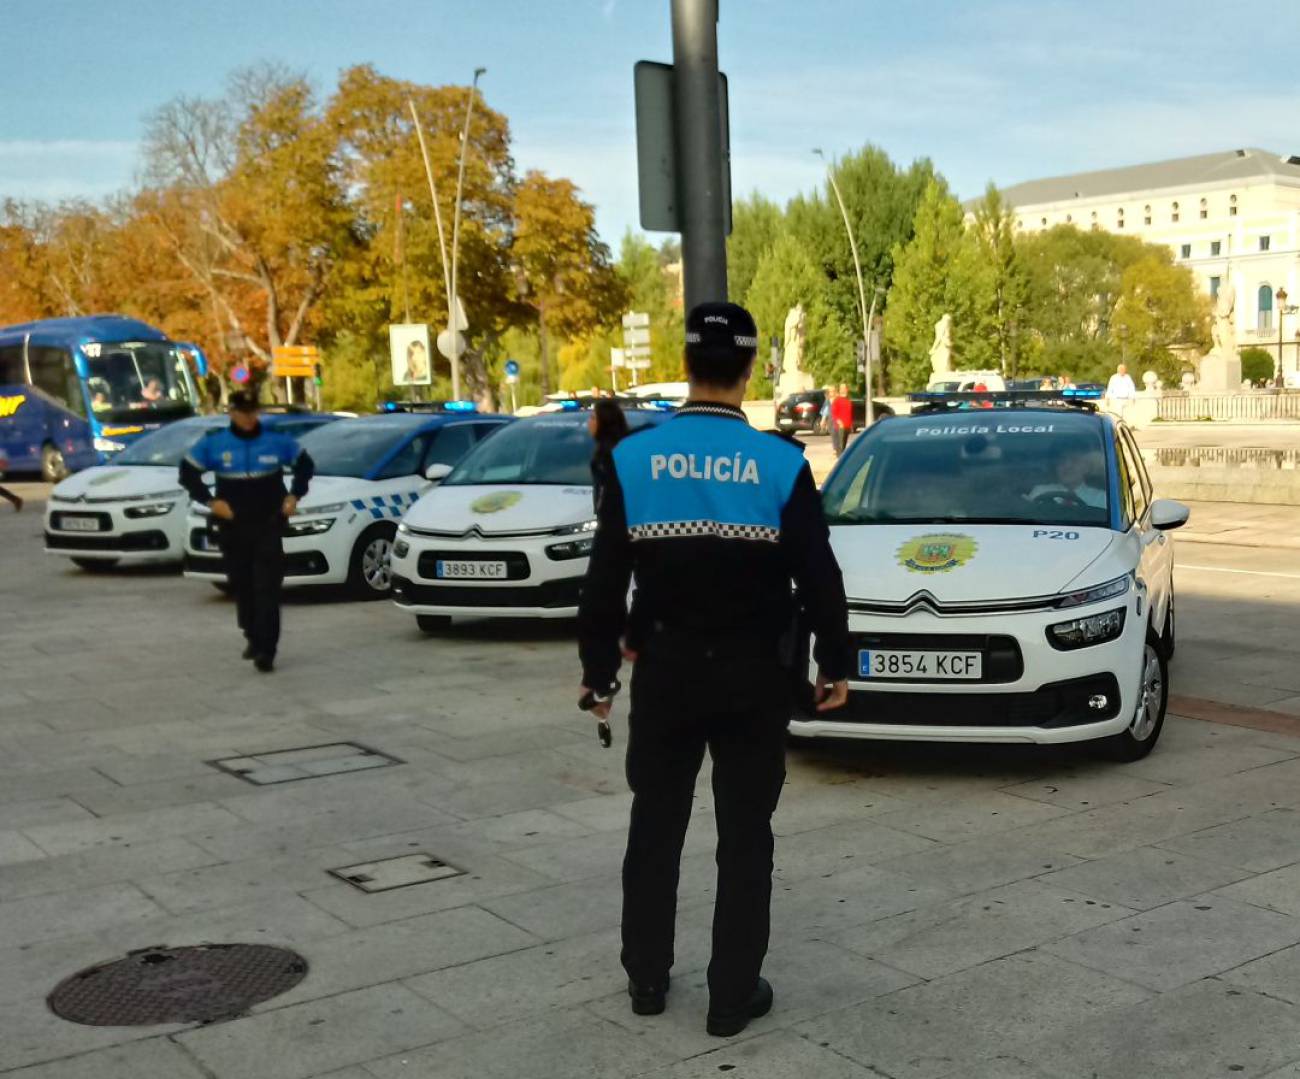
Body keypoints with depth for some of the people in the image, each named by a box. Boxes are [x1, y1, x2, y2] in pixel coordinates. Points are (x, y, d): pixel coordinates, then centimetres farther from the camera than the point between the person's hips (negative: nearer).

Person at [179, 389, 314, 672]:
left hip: (269, 525, -1)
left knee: (267, 589, -10)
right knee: (242, 587, 9)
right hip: (233, 527, 1)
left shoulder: (276, 440, 1)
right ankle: (254, 638, 28)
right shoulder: (213, 444, -1)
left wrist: (294, 495, 2)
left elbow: (304, 464, 14)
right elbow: (187, 473, 4)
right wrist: (210, 501, -7)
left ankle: (265, 650, -13)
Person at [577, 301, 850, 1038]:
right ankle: (734, 995, 14)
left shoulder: (635, 457, -7)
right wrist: (834, 663, 6)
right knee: (745, 836, 9)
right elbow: (819, 576, -6)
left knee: (656, 825, 16)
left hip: (665, 668, 1)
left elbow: (605, 579, -4)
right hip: (753, 674, -1)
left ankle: (647, 978, 26)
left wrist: (598, 669, 6)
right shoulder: (782, 463, -10)